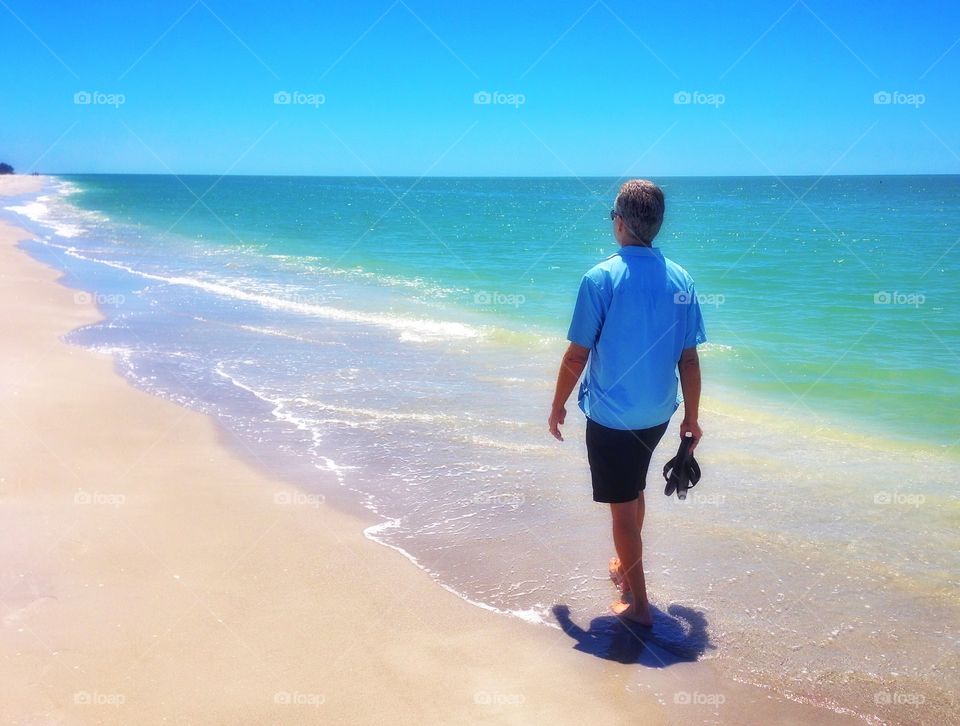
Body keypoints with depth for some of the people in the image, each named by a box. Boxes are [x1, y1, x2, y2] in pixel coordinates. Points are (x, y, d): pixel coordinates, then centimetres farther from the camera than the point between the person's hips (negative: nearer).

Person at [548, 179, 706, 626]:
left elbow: (577, 356, -12)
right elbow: (689, 358, 2)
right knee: (634, 491, 27)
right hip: (658, 415, 6)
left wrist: (558, 406, 2)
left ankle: (638, 604, 15)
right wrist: (692, 417, 12)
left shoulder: (601, 278, -16)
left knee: (623, 506, 6)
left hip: (611, 417, -5)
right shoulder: (680, 280, -2)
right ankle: (626, 566, 44)